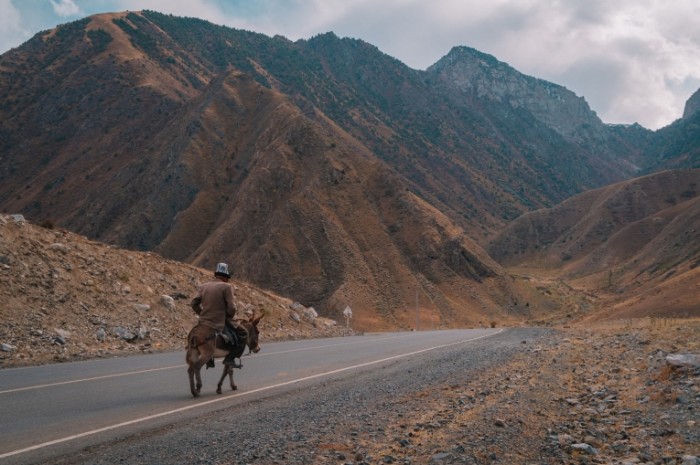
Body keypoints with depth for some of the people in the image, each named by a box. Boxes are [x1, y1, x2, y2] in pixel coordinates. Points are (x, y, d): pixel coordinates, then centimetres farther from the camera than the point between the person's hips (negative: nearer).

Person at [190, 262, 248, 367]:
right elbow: (231, 308, -12)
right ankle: (230, 358, 2)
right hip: (220, 324, -6)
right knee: (243, 334, 10)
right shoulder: (226, 287, -9)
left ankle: (209, 359, 30)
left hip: (203, 322, 6)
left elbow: (193, 303, 8)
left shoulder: (203, 286, 7)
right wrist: (229, 316, 7)